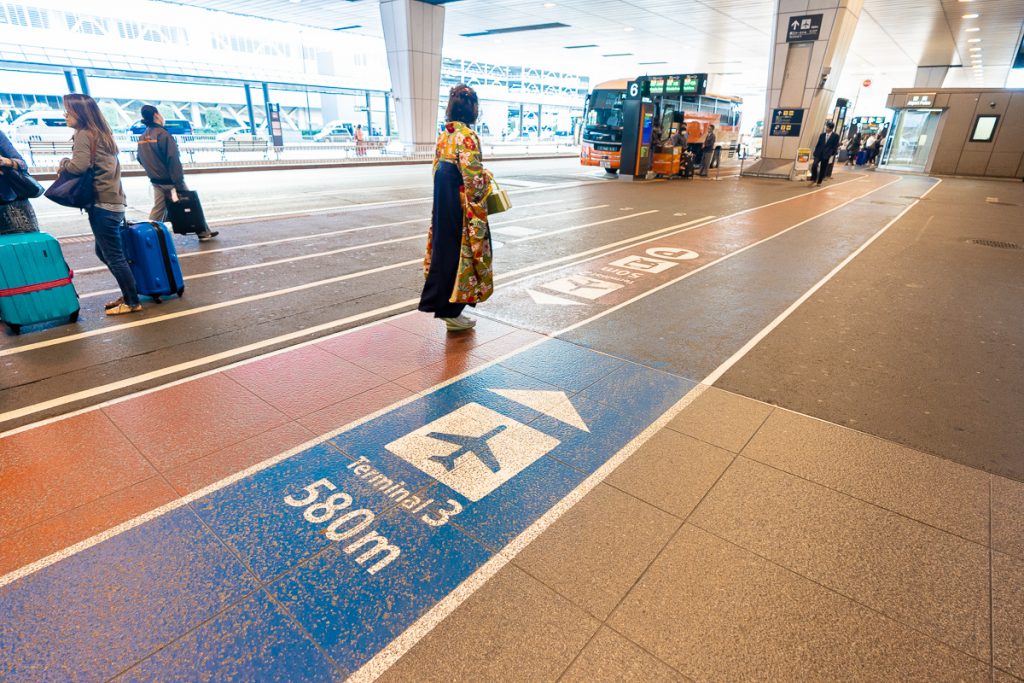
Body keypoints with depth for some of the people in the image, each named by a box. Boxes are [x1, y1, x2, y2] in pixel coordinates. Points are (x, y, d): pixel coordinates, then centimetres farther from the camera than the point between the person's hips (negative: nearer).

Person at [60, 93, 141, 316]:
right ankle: (128, 295, 19)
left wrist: (63, 163, 1)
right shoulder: (102, 134, 18)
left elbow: (79, 166, -19)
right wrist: (69, 165, 11)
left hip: (102, 204, -9)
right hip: (114, 201, 9)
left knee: (113, 255, -4)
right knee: (104, 252, 16)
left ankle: (132, 302, 1)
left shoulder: (84, 134, -8)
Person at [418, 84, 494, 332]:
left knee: (445, 249, 16)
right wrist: (487, 176, -2)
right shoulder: (467, 136, -18)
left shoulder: (445, 133, 9)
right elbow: (473, 179, -22)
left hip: (443, 203, 8)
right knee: (460, 253, 2)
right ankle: (451, 312, 12)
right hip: (462, 207, -8)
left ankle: (439, 302, 27)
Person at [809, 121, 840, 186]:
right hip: (818, 154, 2)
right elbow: (818, 144, 12)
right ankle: (813, 179, -1)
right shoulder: (822, 135, 9)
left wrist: (832, 155, -12)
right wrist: (815, 152, 5)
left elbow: (835, 147, -3)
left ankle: (819, 182, 16)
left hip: (826, 155, -2)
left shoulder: (836, 136, -1)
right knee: (814, 165, -18)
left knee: (823, 169, 5)